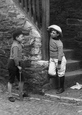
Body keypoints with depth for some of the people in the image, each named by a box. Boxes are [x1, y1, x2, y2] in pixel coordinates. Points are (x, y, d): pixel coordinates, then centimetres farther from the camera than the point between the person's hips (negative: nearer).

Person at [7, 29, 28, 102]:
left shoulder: (19, 44, 11)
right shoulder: (15, 46, -20)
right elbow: (15, 57, -26)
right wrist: (18, 66, -19)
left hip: (18, 63, 10)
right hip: (13, 63, -9)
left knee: (21, 79, 15)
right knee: (11, 80, 1)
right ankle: (10, 96, 9)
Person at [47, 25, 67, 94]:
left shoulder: (59, 43, -22)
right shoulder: (51, 38, -3)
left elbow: (60, 54, -20)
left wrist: (59, 64, -18)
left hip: (60, 59, -6)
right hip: (52, 59, 6)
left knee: (60, 74, 5)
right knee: (51, 72, -4)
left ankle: (61, 88, 22)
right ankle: (58, 85, 17)